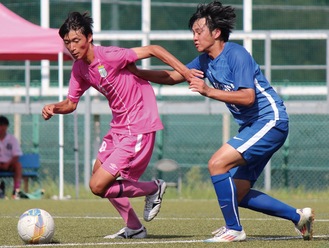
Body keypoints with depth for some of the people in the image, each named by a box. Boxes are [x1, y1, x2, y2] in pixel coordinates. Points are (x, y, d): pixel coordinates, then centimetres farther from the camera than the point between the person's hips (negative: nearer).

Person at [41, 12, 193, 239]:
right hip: (119, 126, 10)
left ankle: (154, 189, 7)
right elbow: (71, 103, 13)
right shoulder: (80, 68, 4)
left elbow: (153, 50, -22)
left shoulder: (109, 56, -22)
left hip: (138, 128, -10)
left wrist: (187, 73, -26)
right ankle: (134, 228, 32)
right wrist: (54, 108, -9)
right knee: (99, 174, 22)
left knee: (98, 186, -12)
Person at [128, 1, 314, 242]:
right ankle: (298, 216, 19)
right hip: (252, 126, 10)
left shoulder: (236, 55, -17)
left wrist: (209, 91, -28)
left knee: (217, 163, -19)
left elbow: (248, 97, -26)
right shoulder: (205, 60, 8)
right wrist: (137, 72, 4)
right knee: (236, 194, 6)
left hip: (270, 121, -10)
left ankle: (234, 229, -9)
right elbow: (172, 76, 15)